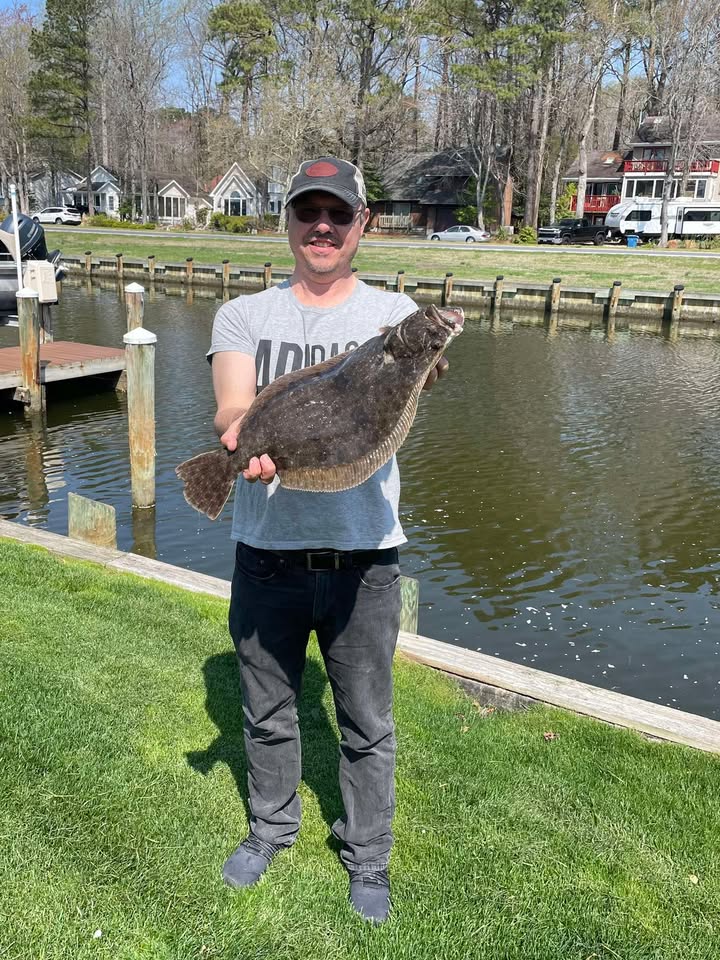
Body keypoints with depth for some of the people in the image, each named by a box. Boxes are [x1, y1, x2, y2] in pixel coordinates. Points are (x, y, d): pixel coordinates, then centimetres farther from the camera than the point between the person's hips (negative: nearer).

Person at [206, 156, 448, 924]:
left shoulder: (393, 313, 2)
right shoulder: (243, 315, 4)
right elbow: (231, 408, -13)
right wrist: (245, 439, -37)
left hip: (361, 555, -1)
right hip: (266, 552, 2)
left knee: (367, 723, 13)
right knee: (266, 712, 20)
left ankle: (366, 854, 38)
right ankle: (271, 825, 46)